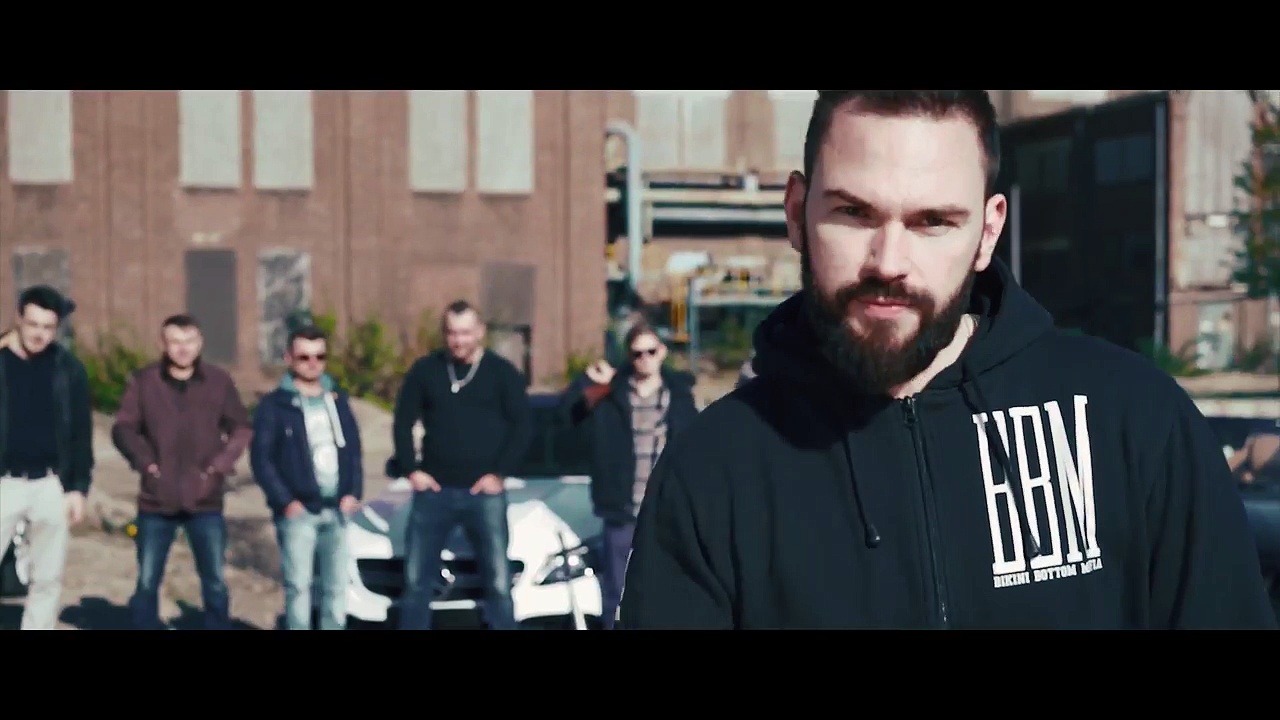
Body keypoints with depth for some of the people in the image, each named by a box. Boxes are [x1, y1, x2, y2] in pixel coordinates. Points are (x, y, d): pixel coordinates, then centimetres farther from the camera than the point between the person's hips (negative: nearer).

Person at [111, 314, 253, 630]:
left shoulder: (219, 380, 1)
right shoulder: (143, 381, -2)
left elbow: (241, 428, 6)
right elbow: (123, 428, 2)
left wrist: (220, 465, -5)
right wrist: (145, 462, -10)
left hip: (205, 500, 0)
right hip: (156, 500, 0)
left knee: (215, 582, 5)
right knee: (147, 583, 6)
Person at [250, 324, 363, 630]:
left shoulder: (337, 399, 14)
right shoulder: (274, 404, -2)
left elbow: (354, 449, 15)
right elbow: (261, 459, -6)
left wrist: (354, 492, 2)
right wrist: (285, 501, -13)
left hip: (336, 510, 5)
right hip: (298, 511, -4)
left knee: (336, 587, 7)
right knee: (298, 586, -5)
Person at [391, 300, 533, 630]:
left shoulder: (502, 372, 1)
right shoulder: (425, 370, 5)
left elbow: (523, 426, -1)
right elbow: (402, 421, 9)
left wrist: (499, 473, -8)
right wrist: (411, 469, -1)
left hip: (484, 492, -2)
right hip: (434, 490, 2)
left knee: (498, 582, 0)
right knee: (416, 580, 6)